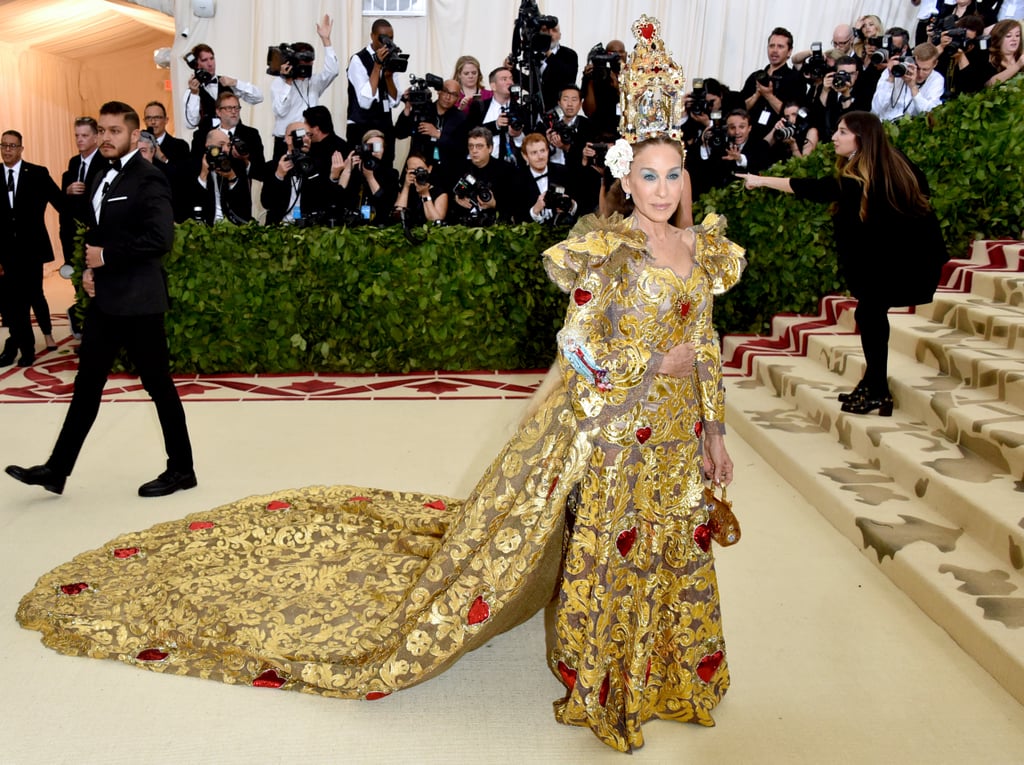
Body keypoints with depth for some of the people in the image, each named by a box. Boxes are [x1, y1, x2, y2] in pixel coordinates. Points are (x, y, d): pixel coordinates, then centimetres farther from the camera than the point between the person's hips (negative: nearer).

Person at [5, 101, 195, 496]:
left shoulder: (148, 179, -13)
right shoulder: (104, 179, 14)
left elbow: (160, 238, -24)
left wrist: (107, 256, -16)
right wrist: (90, 268, 4)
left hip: (137, 300, -9)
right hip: (104, 298, 9)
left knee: (158, 385, 1)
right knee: (87, 383, 11)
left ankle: (181, 469, 15)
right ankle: (57, 469, 17)